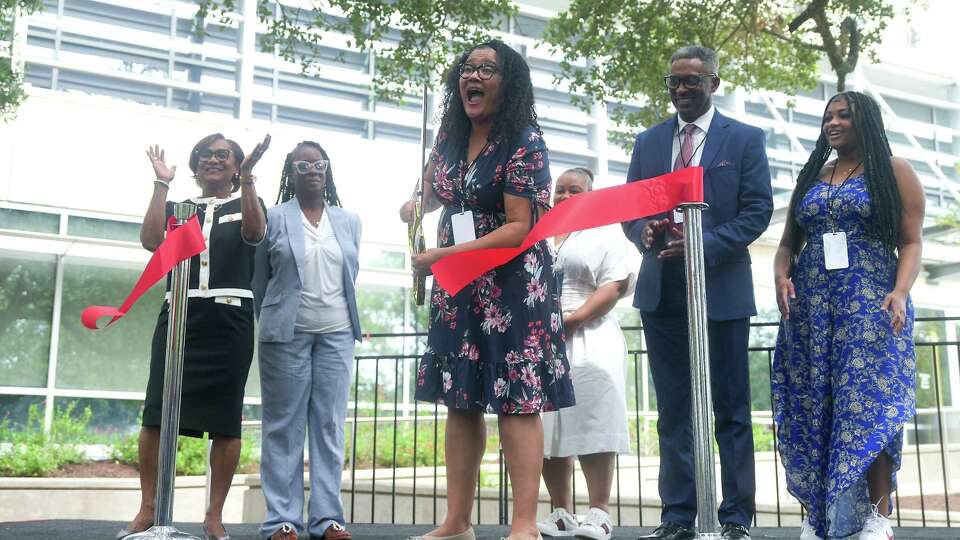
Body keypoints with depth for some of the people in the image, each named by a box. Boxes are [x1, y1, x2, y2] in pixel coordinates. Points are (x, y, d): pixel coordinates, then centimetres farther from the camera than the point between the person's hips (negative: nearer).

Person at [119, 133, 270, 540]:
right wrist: (161, 184, 1)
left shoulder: (246, 202, 13)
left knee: (225, 419, -2)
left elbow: (254, 233, -10)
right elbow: (151, 240, -2)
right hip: (179, 315, 2)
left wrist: (248, 177, -13)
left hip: (230, 321, -2)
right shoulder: (177, 207, 18)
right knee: (156, 413, -6)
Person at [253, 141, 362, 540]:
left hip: (337, 334, 3)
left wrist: (339, 313, 14)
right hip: (287, 334, -3)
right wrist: (273, 321, 11)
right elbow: (259, 279, 9)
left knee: (330, 426, 2)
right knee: (283, 427, -1)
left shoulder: (349, 221, 13)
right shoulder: (274, 218, 4)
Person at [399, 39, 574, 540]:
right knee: (461, 401, 7)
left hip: (512, 286, -7)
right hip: (457, 288, 7)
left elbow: (518, 228, -17)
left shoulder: (524, 142, -11)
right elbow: (435, 186, 27)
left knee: (516, 399, -8)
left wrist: (443, 255, -20)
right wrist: (417, 206, 2)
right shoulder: (450, 135, 9)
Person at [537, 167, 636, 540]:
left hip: (587, 338, -4)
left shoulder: (604, 232, 9)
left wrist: (574, 318, -15)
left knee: (591, 424, -12)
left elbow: (616, 285, -4)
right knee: (547, 427, 0)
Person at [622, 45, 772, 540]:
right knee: (673, 411, 7)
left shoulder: (745, 139, 3)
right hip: (661, 291, 4)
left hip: (721, 289, -3)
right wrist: (643, 232, -11)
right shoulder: (648, 142, 14)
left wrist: (704, 244, -17)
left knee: (731, 411, 3)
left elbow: (758, 210, -3)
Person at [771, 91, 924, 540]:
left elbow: (911, 242, -1)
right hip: (810, 305, 4)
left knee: (869, 402, -11)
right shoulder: (811, 178, 18)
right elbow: (789, 242, 15)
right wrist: (781, 276, -5)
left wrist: (900, 291, -18)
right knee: (813, 406, 0)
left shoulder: (894, 171, 6)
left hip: (871, 302, -4)